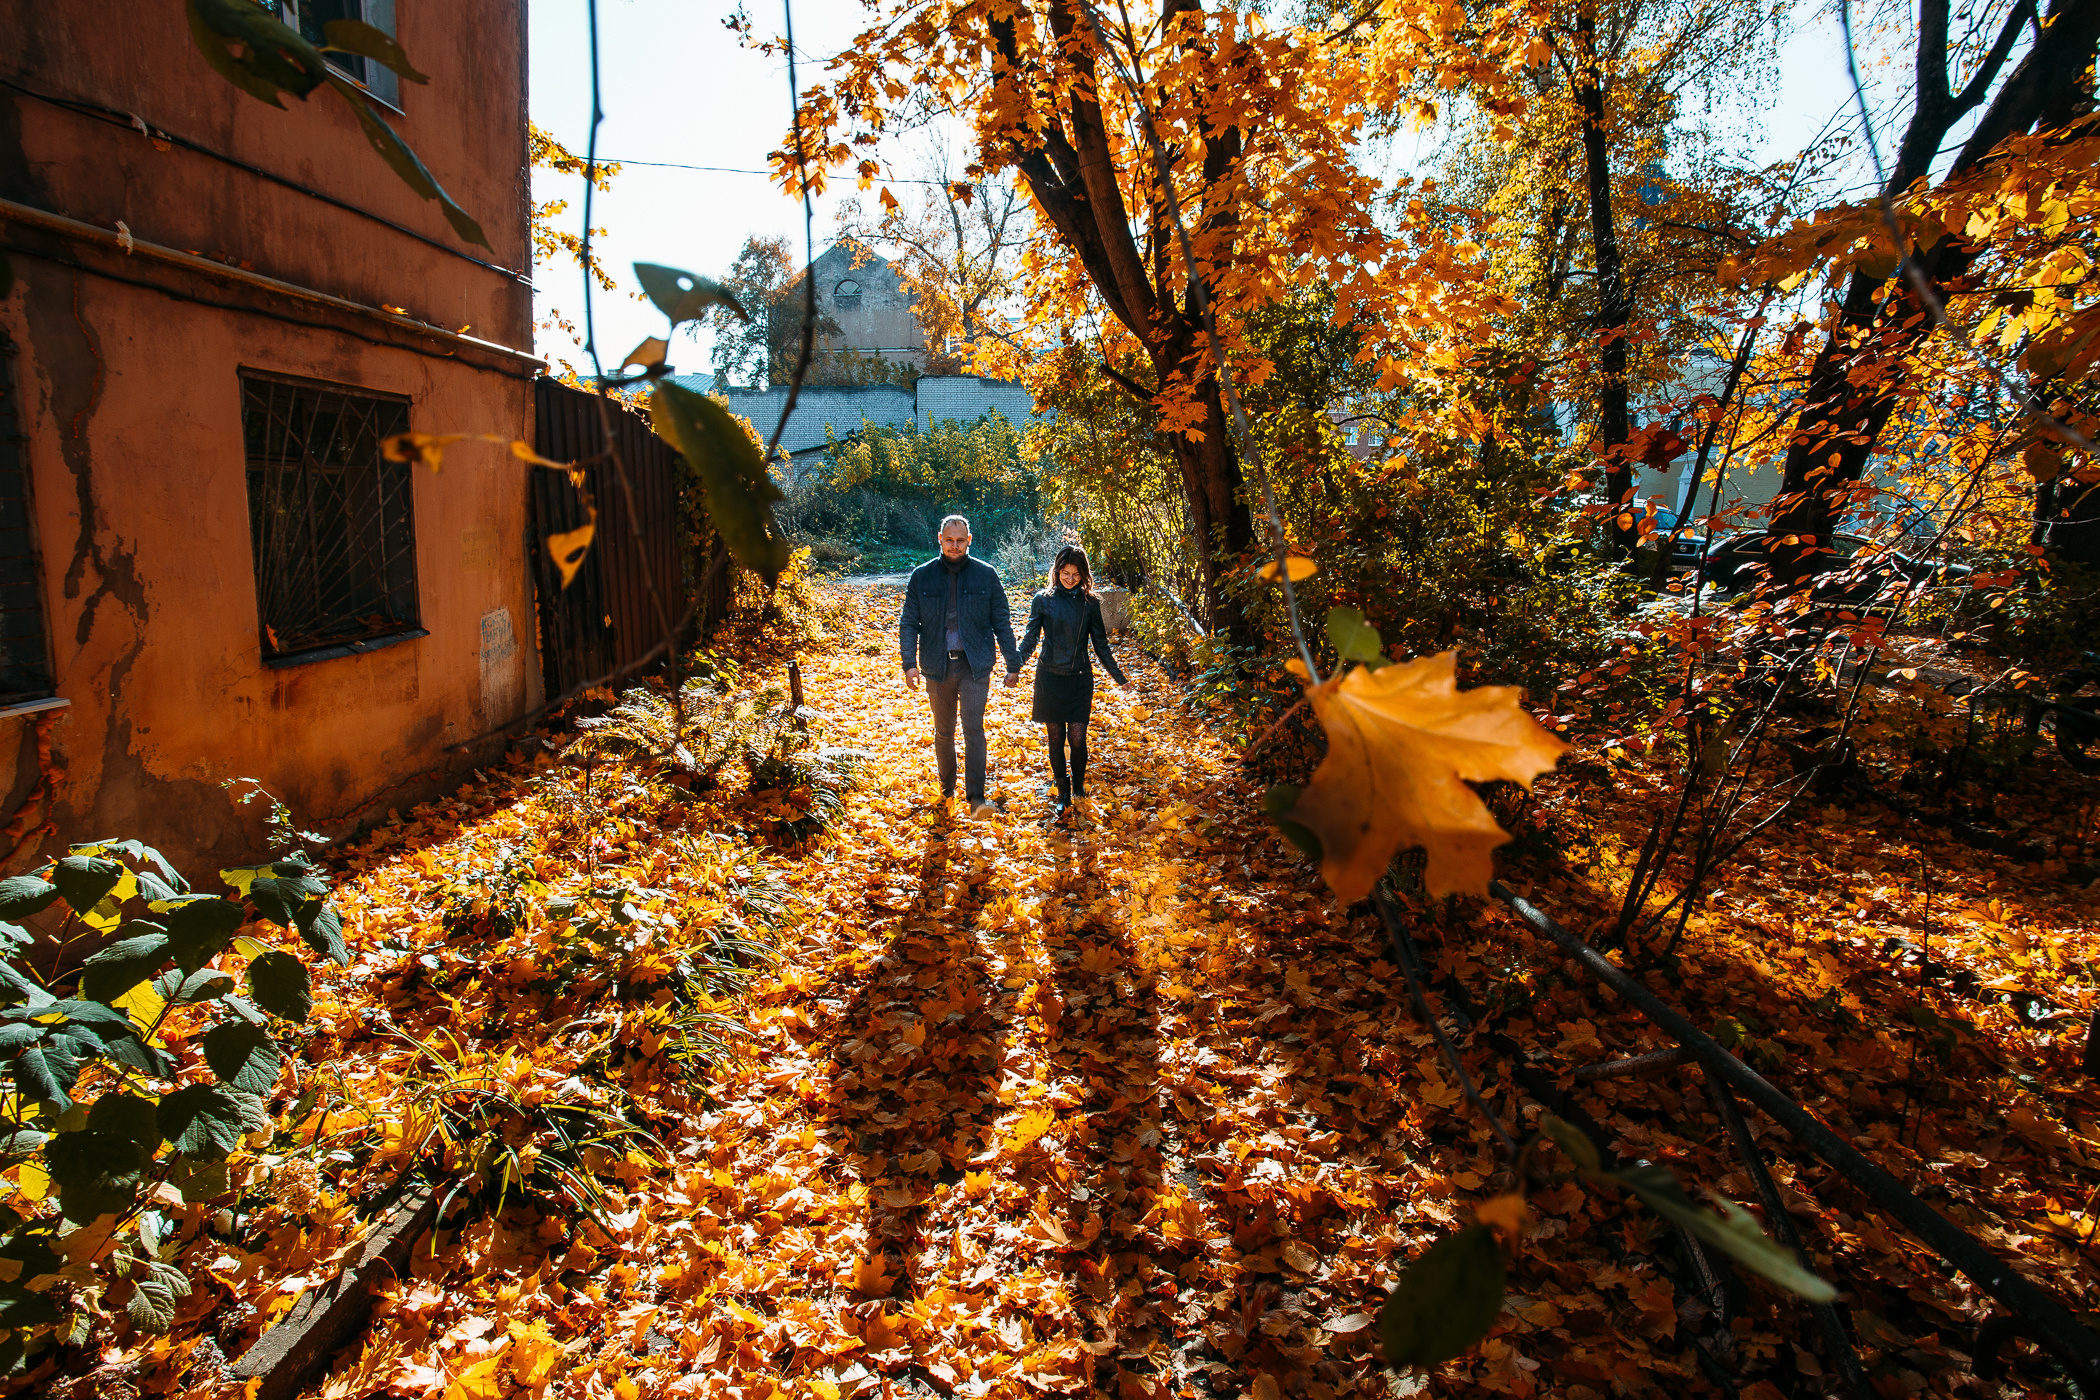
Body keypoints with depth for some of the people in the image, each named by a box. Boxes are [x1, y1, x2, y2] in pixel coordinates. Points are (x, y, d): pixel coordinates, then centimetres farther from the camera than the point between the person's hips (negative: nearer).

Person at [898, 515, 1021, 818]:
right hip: (938, 666, 2)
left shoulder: (986, 575, 1)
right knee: (943, 732, 13)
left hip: (975, 665, -2)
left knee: (973, 728, -12)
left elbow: (1002, 622, 4)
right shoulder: (922, 576, 2)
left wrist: (1013, 664, 2)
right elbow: (909, 623, 2)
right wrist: (909, 662, -10)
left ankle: (976, 797, -13)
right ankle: (946, 790, 31)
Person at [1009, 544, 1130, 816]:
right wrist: (1014, 668, -16)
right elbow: (1030, 638, -2)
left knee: (1077, 738, -4)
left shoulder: (1090, 602, 3)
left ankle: (1078, 787, 21)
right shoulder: (1043, 599, 0)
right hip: (1050, 678, 0)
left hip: (1080, 679, 0)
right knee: (1055, 739, 4)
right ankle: (1063, 792, 19)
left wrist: (1119, 676, 10)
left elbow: (1100, 644, 9)